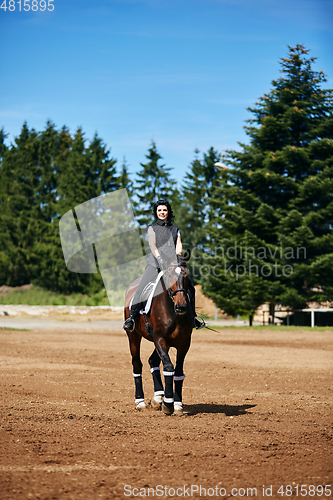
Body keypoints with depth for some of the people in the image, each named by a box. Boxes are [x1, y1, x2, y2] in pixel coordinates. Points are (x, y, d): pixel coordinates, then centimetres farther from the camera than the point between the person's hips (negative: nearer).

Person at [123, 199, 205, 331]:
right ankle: (131, 318, -18)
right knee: (141, 289, -21)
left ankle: (193, 317, 14)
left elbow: (179, 244, 7)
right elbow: (152, 245, -4)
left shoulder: (175, 229, 20)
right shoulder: (152, 228, 9)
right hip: (156, 264, -3)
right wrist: (160, 259, -21)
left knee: (190, 287, -2)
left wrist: (177, 256, -15)